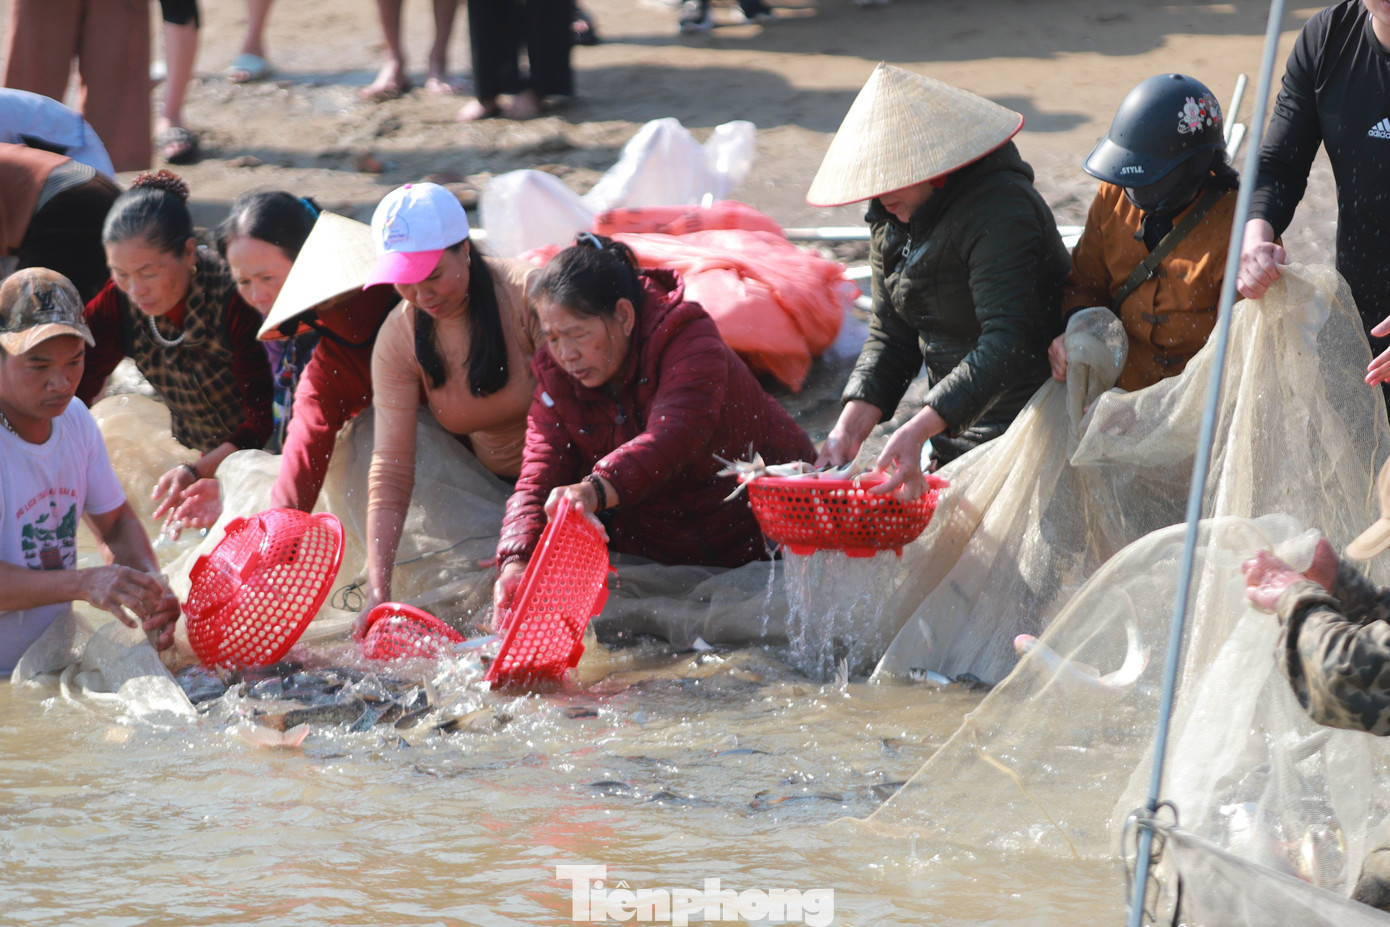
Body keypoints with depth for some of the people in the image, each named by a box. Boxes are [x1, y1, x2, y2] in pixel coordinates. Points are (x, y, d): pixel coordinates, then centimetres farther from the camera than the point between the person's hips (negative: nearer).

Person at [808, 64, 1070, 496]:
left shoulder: (997, 212, -22)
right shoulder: (893, 218, 6)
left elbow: (1007, 343, -31)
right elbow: (890, 336, 10)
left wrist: (918, 430, -37)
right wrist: (850, 429, -7)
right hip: (953, 435, 8)